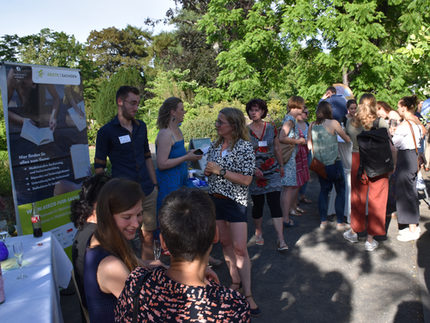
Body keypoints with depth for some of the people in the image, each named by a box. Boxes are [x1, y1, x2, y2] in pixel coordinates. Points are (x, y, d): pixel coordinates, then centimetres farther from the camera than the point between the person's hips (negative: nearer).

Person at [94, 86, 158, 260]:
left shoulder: (141, 126, 10)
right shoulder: (106, 131, -6)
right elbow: (99, 167, -3)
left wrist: (154, 184, 14)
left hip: (148, 193, 5)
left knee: (148, 236, 12)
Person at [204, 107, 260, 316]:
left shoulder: (244, 147, -13)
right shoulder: (215, 146, 6)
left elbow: (246, 180, -17)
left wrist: (221, 171, -21)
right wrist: (207, 172, -5)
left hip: (235, 201, -6)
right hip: (215, 199, 6)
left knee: (240, 248, -6)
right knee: (225, 243, 14)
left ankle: (247, 295, 3)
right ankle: (235, 282, 30)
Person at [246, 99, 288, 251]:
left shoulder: (271, 128, 3)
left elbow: (277, 149, 13)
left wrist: (281, 166, 19)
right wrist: (253, 169, -15)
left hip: (272, 171, 1)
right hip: (254, 173, -1)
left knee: (275, 204, -6)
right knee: (258, 204, 8)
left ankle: (281, 240, -4)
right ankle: (259, 233, 32)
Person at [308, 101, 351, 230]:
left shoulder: (312, 125, 1)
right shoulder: (333, 123, -10)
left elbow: (309, 145, 4)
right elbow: (347, 139, 1)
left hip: (319, 164, 4)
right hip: (334, 163, -4)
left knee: (324, 190, 15)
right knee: (340, 191, 10)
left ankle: (323, 221, 14)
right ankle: (340, 222, 11)